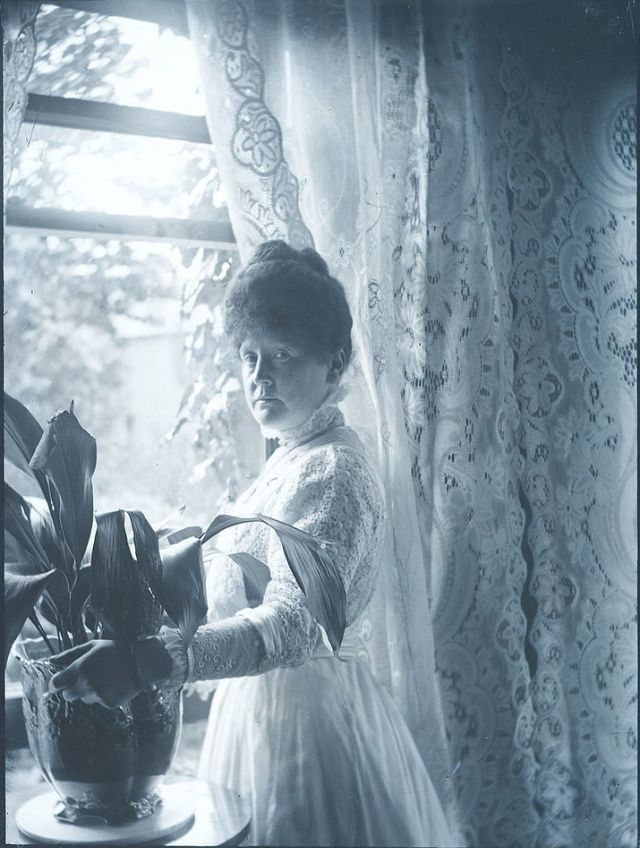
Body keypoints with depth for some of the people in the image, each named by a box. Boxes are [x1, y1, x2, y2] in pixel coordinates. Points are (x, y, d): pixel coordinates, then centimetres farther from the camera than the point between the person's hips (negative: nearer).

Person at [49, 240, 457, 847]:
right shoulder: (288, 460, 10)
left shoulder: (334, 471, -20)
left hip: (306, 713, -9)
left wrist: (151, 660, -47)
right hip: (261, 703, 9)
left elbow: (294, 624, -34)